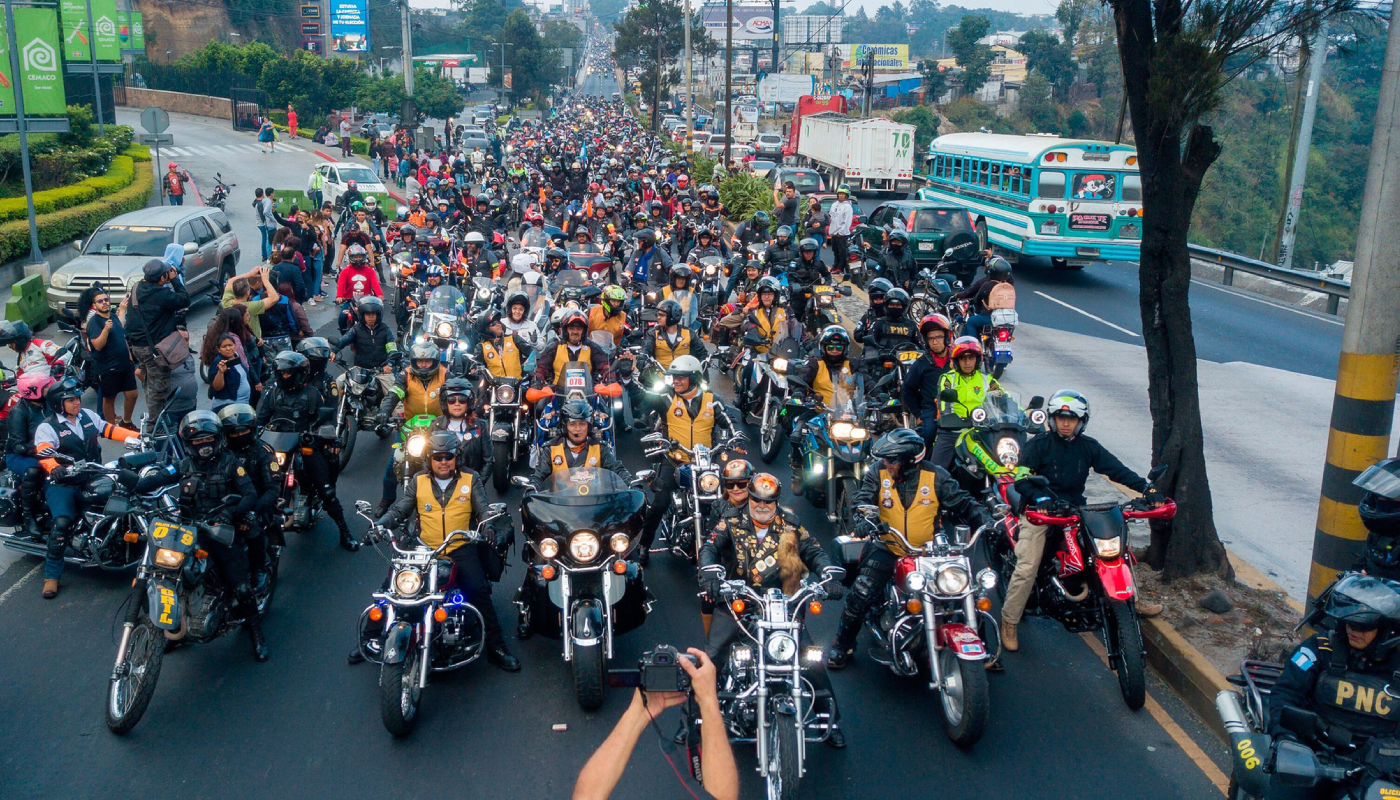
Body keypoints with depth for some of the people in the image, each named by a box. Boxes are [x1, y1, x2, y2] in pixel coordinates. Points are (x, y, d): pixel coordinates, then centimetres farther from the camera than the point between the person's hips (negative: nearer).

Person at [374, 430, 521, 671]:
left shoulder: (471, 479, 9)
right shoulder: (418, 481, 12)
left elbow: (484, 509, 2)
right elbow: (399, 510, 8)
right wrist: (379, 524, -11)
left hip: (461, 549, -2)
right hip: (424, 549, 2)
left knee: (479, 591, -21)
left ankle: (496, 648, -10)